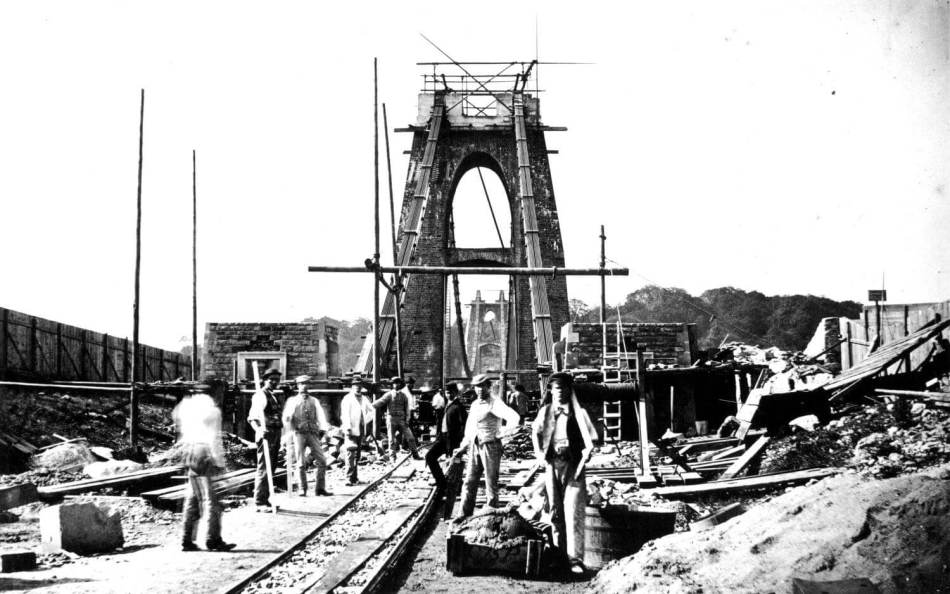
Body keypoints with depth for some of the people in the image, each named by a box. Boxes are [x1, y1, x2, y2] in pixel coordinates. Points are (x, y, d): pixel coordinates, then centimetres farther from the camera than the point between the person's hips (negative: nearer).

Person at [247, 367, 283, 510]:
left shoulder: (275, 396, 18)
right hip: (266, 435, -9)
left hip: (275, 435, 9)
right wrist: (260, 430, -32)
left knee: (271, 468, 13)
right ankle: (259, 502, -5)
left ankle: (265, 500, 21)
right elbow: (252, 417, -17)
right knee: (263, 469, -8)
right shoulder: (260, 395, -9)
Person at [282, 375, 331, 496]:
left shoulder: (314, 401, 18)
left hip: (313, 433, 2)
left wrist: (322, 429, -8)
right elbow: (286, 416, 4)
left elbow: (320, 415, 6)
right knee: (301, 463, -3)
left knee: (322, 460, -6)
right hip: (299, 433, -2)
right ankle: (302, 489, 6)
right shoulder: (292, 400, 14)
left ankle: (320, 488, 2)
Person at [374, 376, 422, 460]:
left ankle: (415, 455, 3)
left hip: (402, 419, 2)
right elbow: (381, 402, -6)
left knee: (410, 437, -2)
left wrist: (407, 420, 2)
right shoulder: (389, 395, 2)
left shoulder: (404, 396, 9)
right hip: (392, 419, -2)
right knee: (392, 439, 0)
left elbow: (407, 408, 10)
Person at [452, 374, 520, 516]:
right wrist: (462, 447, 20)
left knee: (491, 484, 0)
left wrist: (501, 434, -16)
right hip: (475, 447, 7)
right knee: (469, 483, 8)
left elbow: (513, 418, -25)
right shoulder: (474, 404, 13)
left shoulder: (494, 403, -11)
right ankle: (465, 516, 14)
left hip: (490, 446, -7)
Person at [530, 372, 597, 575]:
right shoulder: (545, 411, 10)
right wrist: (539, 453, 11)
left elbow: (589, 436, 1)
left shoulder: (578, 412, 2)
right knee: (555, 509, 7)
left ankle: (575, 558, -10)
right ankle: (559, 553, 18)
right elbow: (535, 432, 22)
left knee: (573, 510, -9)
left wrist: (587, 450, -16)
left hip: (573, 463, -3)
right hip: (552, 462, 3)